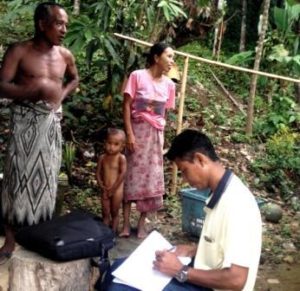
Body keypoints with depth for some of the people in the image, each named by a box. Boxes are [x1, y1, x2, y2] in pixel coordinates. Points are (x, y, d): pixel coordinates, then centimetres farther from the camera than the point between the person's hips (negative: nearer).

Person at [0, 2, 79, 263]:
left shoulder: (65, 55, 7)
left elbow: (74, 79, 26)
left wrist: (61, 94, 7)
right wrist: (36, 88, -23)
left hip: (51, 122, 5)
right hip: (25, 120, -4)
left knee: (47, 176, 9)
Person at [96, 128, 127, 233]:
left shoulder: (121, 158, -12)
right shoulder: (102, 157, 0)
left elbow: (123, 174, -17)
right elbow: (98, 173, 3)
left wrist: (113, 188, -16)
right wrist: (102, 186, -9)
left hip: (117, 190, -4)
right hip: (105, 190, 4)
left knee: (114, 213, 9)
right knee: (105, 213, 9)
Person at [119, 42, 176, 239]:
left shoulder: (169, 85, 4)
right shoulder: (138, 76, -8)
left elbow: (164, 113, 10)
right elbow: (126, 106, -9)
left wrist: (160, 136, 8)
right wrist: (129, 134, -14)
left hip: (156, 134, 4)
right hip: (137, 130, -4)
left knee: (151, 178, 4)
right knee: (131, 175, 0)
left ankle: (142, 224, 14)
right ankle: (126, 224, 7)